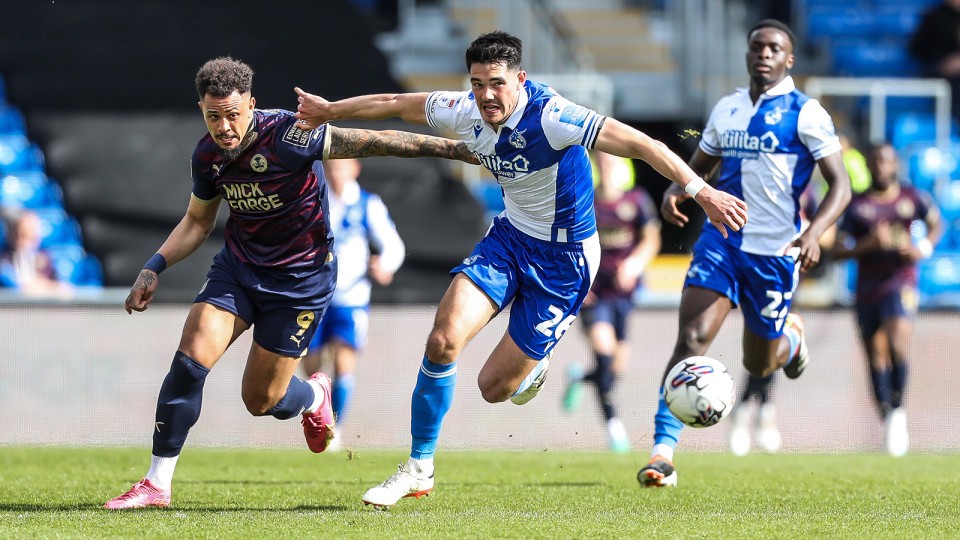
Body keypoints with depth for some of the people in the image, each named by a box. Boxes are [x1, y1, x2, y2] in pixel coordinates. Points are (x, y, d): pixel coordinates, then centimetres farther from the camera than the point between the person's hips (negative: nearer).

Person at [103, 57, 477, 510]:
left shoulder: (288, 136, -25)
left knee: (261, 400, 0)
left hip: (300, 278, -4)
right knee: (190, 360, -15)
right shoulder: (207, 156, -5)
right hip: (238, 265, 4)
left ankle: (313, 397, 39)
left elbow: (371, 142, -23)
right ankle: (157, 485, -6)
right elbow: (197, 222, 13)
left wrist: (455, 148, -24)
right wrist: (154, 268, 0)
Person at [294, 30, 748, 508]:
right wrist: (329, 111, 21)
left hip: (564, 258, -5)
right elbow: (396, 105, 9)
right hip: (510, 237, 5)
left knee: (495, 388, -3)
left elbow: (639, 144, -34)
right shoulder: (467, 112, -9)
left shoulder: (551, 116, -28)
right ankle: (418, 469, -1)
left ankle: (532, 366, 35)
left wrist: (701, 191, -44)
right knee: (443, 339, -16)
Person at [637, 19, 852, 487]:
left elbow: (840, 185, -10)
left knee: (759, 364, 11)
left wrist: (813, 233, -27)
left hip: (775, 251, -3)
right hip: (722, 239, 3)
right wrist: (675, 190, -4)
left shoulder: (805, 114, -7)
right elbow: (698, 166, 20)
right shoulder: (726, 109, 9)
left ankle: (790, 336, 49)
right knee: (690, 340, -18)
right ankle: (663, 452, -21)